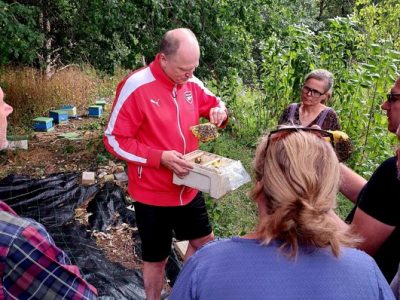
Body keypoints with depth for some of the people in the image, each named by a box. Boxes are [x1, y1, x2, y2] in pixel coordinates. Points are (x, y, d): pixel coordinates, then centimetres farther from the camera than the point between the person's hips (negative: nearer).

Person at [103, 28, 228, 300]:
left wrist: (219, 112, -11)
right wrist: (160, 157, -26)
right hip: (153, 193, -6)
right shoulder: (136, 86, -21)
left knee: (204, 241, 22)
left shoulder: (192, 83, -3)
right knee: (156, 258, 12)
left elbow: (215, 104, 14)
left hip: (188, 187, 6)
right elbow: (114, 140, -17)